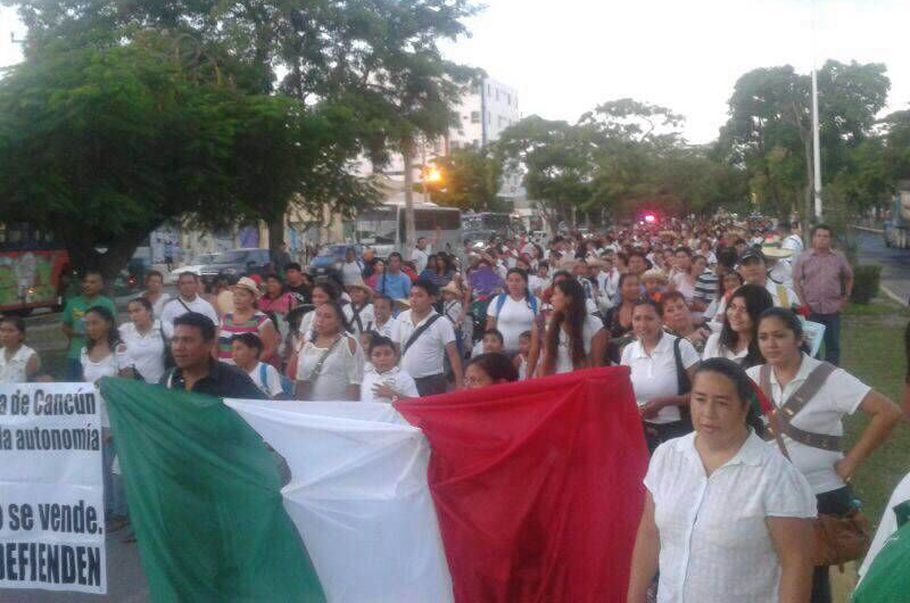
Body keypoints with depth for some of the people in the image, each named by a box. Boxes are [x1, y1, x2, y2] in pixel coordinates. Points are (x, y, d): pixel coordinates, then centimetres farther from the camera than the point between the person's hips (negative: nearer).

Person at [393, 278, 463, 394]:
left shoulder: (441, 323, -10)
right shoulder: (402, 318, 1)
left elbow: (453, 354, -10)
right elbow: (395, 349, 8)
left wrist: (459, 383, -16)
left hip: (432, 381, -4)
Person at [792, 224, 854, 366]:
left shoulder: (839, 258, 5)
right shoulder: (803, 258, -1)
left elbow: (849, 277, 17)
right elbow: (796, 281, -2)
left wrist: (846, 297, 9)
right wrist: (802, 302, -10)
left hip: (833, 308, 2)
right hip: (811, 308, -2)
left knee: (833, 344, 9)